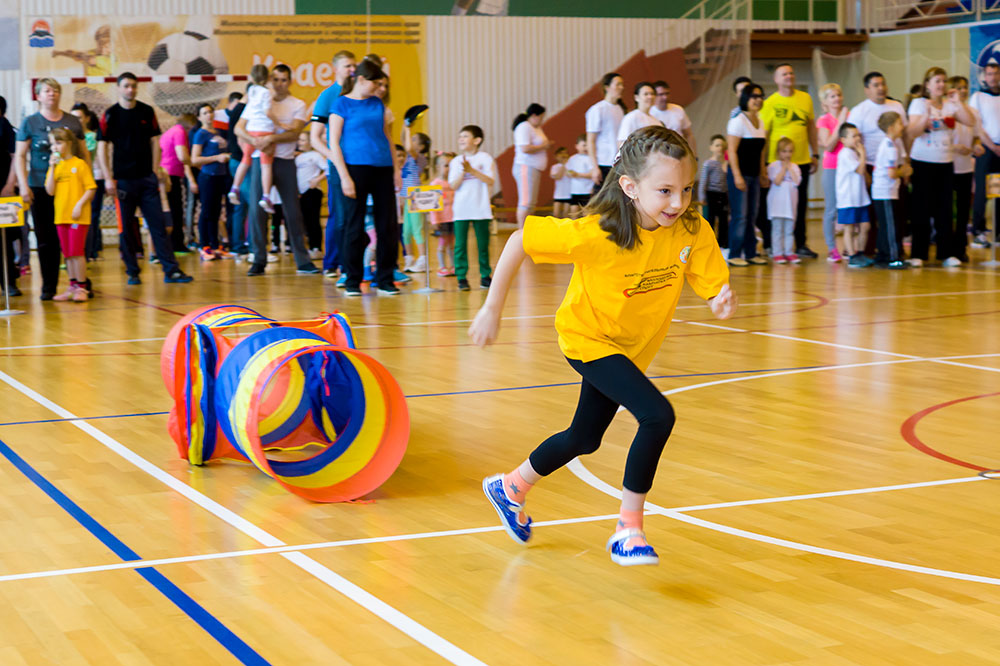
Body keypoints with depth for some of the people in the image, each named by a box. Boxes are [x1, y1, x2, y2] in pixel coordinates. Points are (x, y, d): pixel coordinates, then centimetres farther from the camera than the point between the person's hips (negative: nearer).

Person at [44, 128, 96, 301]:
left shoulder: (79, 164, -4)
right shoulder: (55, 166, 10)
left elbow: (91, 188, -6)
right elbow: (50, 191, 0)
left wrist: (79, 204, -17)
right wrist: (52, 168, -6)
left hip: (78, 216, -5)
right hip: (60, 215, 5)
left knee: (76, 252, -7)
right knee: (67, 254, 10)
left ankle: (82, 287, 0)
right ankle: (73, 286, 17)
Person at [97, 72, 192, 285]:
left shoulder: (147, 112, 7)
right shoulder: (111, 114, -2)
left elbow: (154, 140, 12)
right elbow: (102, 147, -2)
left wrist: (156, 169, 2)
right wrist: (108, 178, -8)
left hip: (147, 177, 2)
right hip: (123, 179, -2)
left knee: (158, 224, 0)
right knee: (125, 228, 2)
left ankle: (171, 270, -1)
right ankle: (132, 272, 11)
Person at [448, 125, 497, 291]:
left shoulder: (485, 158, 1)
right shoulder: (455, 162, 7)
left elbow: (490, 180, -9)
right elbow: (453, 186, -1)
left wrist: (472, 170, -15)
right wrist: (463, 172, -16)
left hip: (481, 210, -1)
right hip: (461, 210, 1)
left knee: (483, 243, 5)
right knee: (460, 244, -3)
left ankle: (485, 276, 14)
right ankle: (461, 277, 0)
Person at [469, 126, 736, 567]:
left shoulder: (693, 231, -23)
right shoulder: (596, 233, -33)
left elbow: (713, 288, -19)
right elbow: (519, 241, -24)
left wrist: (723, 303, -43)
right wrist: (492, 309, -19)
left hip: (632, 346, 6)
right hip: (589, 338, -6)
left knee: (584, 439, 23)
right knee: (658, 416, -25)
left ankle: (512, 487, 49)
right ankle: (627, 530, -10)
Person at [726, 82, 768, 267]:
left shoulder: (760, 122, 13)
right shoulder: (738, 121, -11)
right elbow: (732, 151, -15)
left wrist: (762, 172, 15)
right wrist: (737, 176, -20)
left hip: (754, 175, 8)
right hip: (739, 174, -8)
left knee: (752, 216, 10)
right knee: (739, 215, -8)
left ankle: (751, 253, 15)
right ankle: (734, 255, -3)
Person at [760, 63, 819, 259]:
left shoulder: (805, 98, 8)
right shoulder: (770, 103, -5)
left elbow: (811, 126, 15)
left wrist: (815, 154, 11)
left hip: (802, 161, 4)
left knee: (801, 204, 9)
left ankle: (801, 244, 17)